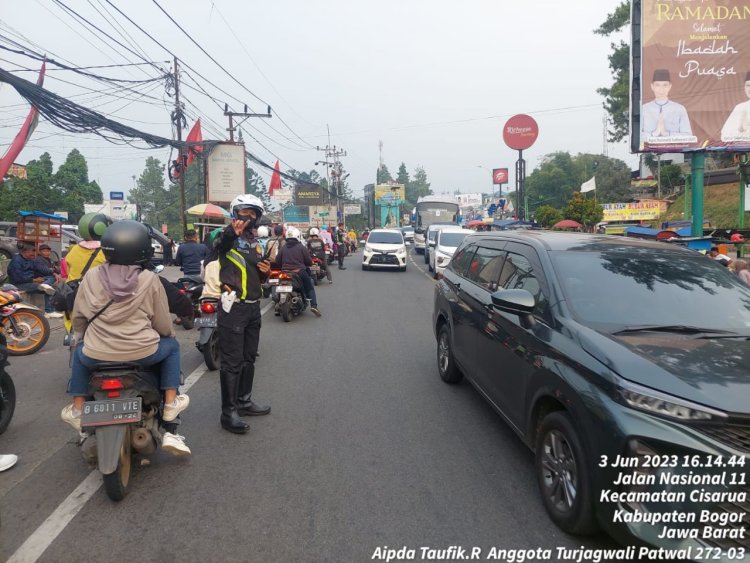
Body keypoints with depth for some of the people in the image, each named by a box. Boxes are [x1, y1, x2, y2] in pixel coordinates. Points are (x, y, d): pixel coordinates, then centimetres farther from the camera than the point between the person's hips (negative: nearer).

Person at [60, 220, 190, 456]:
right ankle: (170, 404, 22)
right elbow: (163, 324, 1)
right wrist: (168, 333, 24)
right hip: (142, 353, -2)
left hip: (97, 354, 3)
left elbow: (78, 318, 10)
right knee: (171, 347, 27)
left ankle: (77, 409, 36)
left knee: (80, 354, 36)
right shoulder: (150, 280, -5)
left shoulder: (92, 276, 0)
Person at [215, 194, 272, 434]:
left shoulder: (255, 243, 16)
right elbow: (220, 244, -35)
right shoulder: (229, 237, -8)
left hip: (253, 306, 8)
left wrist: (265, 270, 2)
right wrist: (233, 232, -57)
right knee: (232, 362, -5)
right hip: (234, 306, -8)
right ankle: (228, 412, 2)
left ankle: (244, 401, 31)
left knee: (249, 358, 17)